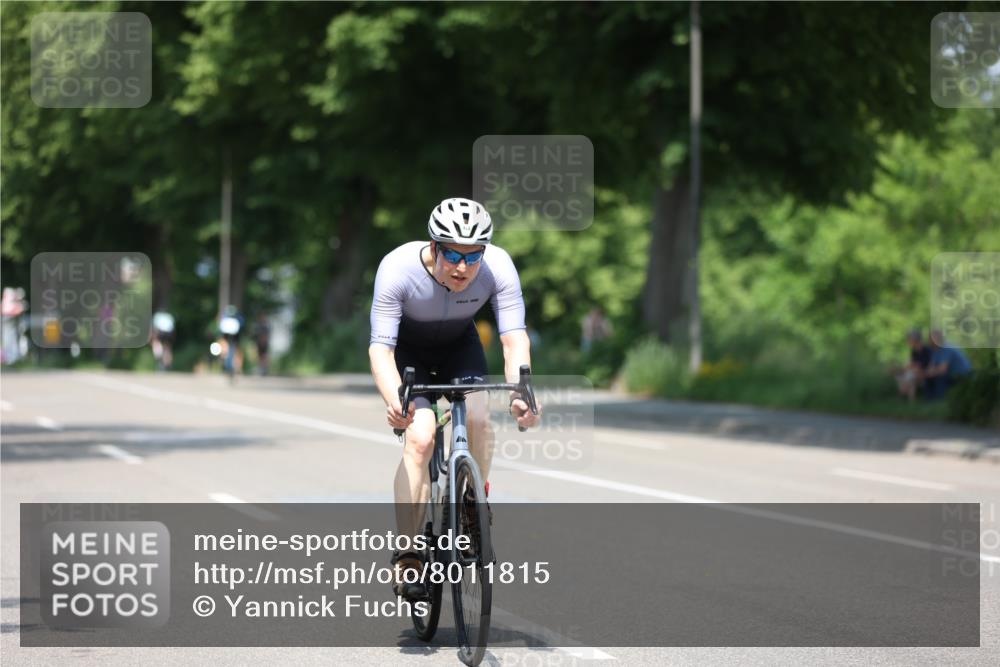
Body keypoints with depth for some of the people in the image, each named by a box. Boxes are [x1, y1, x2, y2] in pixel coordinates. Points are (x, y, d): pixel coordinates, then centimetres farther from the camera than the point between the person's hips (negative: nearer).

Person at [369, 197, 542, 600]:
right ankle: (407, 557, -16)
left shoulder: (498, 267, -30)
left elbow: (514, 338, -32)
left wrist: (520, 392, -51)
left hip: (459, 346, 2)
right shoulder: (399, 269, -36)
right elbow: (380, 347, -37)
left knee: (477, 418, -26)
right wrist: (394, 400, -56)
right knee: (420, 437, -22)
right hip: (407, 350, -2)